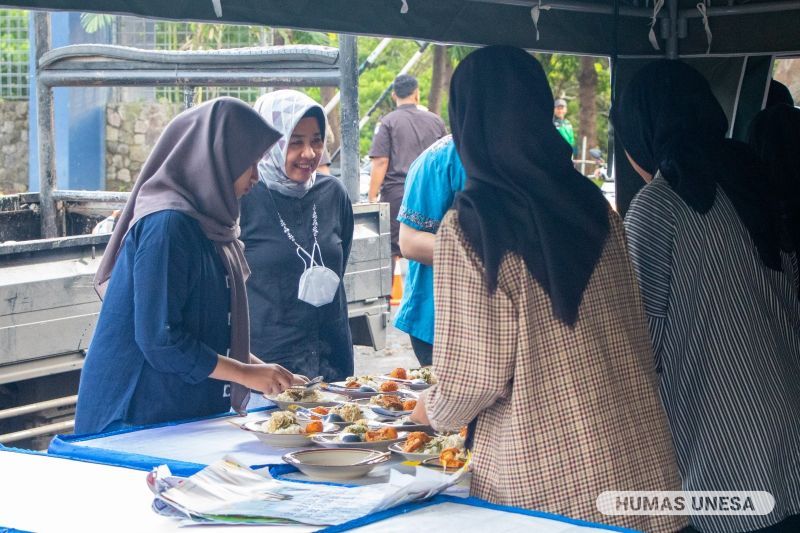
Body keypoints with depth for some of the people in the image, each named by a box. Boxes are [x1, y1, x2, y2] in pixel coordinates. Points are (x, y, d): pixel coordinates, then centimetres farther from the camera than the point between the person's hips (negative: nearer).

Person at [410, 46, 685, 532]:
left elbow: (478, 374, -13)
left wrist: (432, 411, 8)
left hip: (546, 479, -5)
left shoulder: (468, 230, -14)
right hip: (637, 460, 5)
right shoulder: (596, 206, 2)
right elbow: (635, 335, 9)